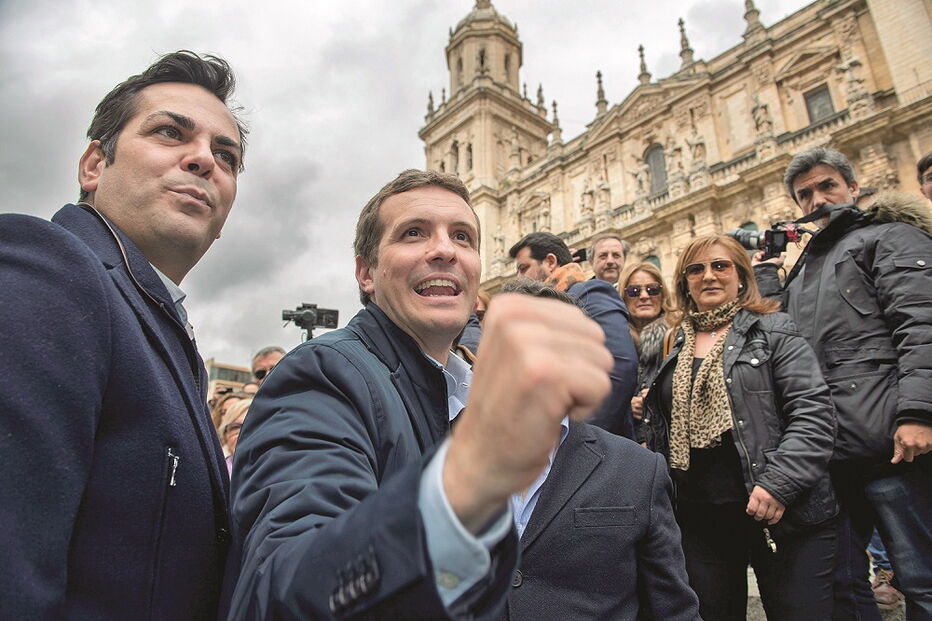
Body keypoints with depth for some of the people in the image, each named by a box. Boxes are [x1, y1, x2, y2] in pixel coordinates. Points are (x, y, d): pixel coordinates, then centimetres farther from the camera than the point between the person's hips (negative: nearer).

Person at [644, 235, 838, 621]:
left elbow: (814, 413, -11)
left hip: (781, 515, -4)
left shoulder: (772, 331, -1)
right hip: (698, 517, 5)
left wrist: (779, 483, -20)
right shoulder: (674, 346, 13)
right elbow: (660, 432, 19)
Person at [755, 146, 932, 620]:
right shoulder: (806, 264, 25)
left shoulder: (890, 237, 3)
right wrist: (765, 271, 16)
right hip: (826, 448, 7)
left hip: (888, 442, -7)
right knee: (840, 580, 14)